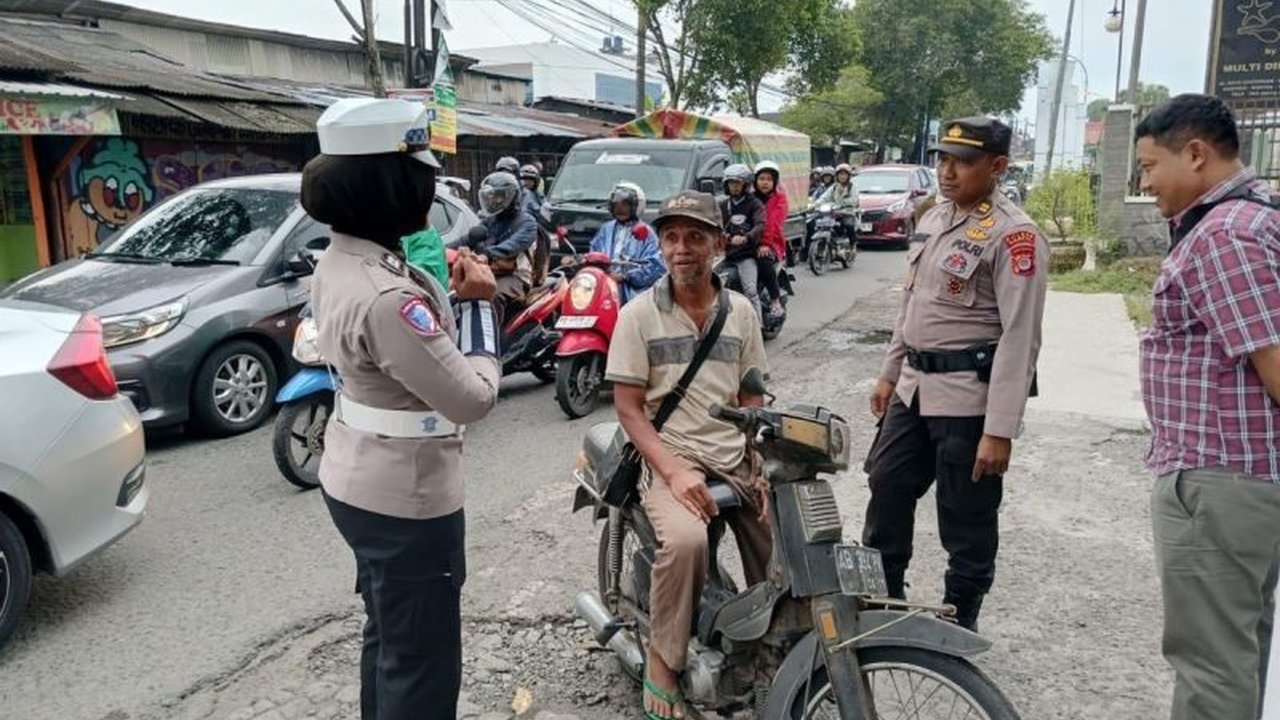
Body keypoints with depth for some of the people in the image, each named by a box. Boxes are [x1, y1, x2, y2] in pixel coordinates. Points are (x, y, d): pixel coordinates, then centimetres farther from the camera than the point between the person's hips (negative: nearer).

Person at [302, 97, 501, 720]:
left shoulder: (337, 263, 1)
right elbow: (473, 398, -25)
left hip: (358, 481, 10)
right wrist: (477, 302, -14)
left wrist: (446, 294, -3)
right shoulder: (385, 297, -30)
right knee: (422, 666, 7)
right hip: (406, 497, -10)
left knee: (387, 639, 27)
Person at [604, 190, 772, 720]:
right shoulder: (639, 313, -4)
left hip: (736, 459, 4)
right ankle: (662, 663, -9)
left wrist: (763, 468, -1)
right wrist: (673, 472, -18)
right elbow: (629, 406, -7)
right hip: (671, 457, -4)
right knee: (685, 539, -32)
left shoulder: (741, 311, 8)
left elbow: (751, 398, 12)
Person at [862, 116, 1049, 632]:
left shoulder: (1014, 235, -14)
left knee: (967, 523, 5)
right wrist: (890, 372, 19)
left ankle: (958, 626, 23)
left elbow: (1020, 338, -19)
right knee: (886, 491, 17)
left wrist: (1000, 430, -22)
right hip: (915, 388, 8)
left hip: (969, 397, -8)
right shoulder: (935, 219, 12)